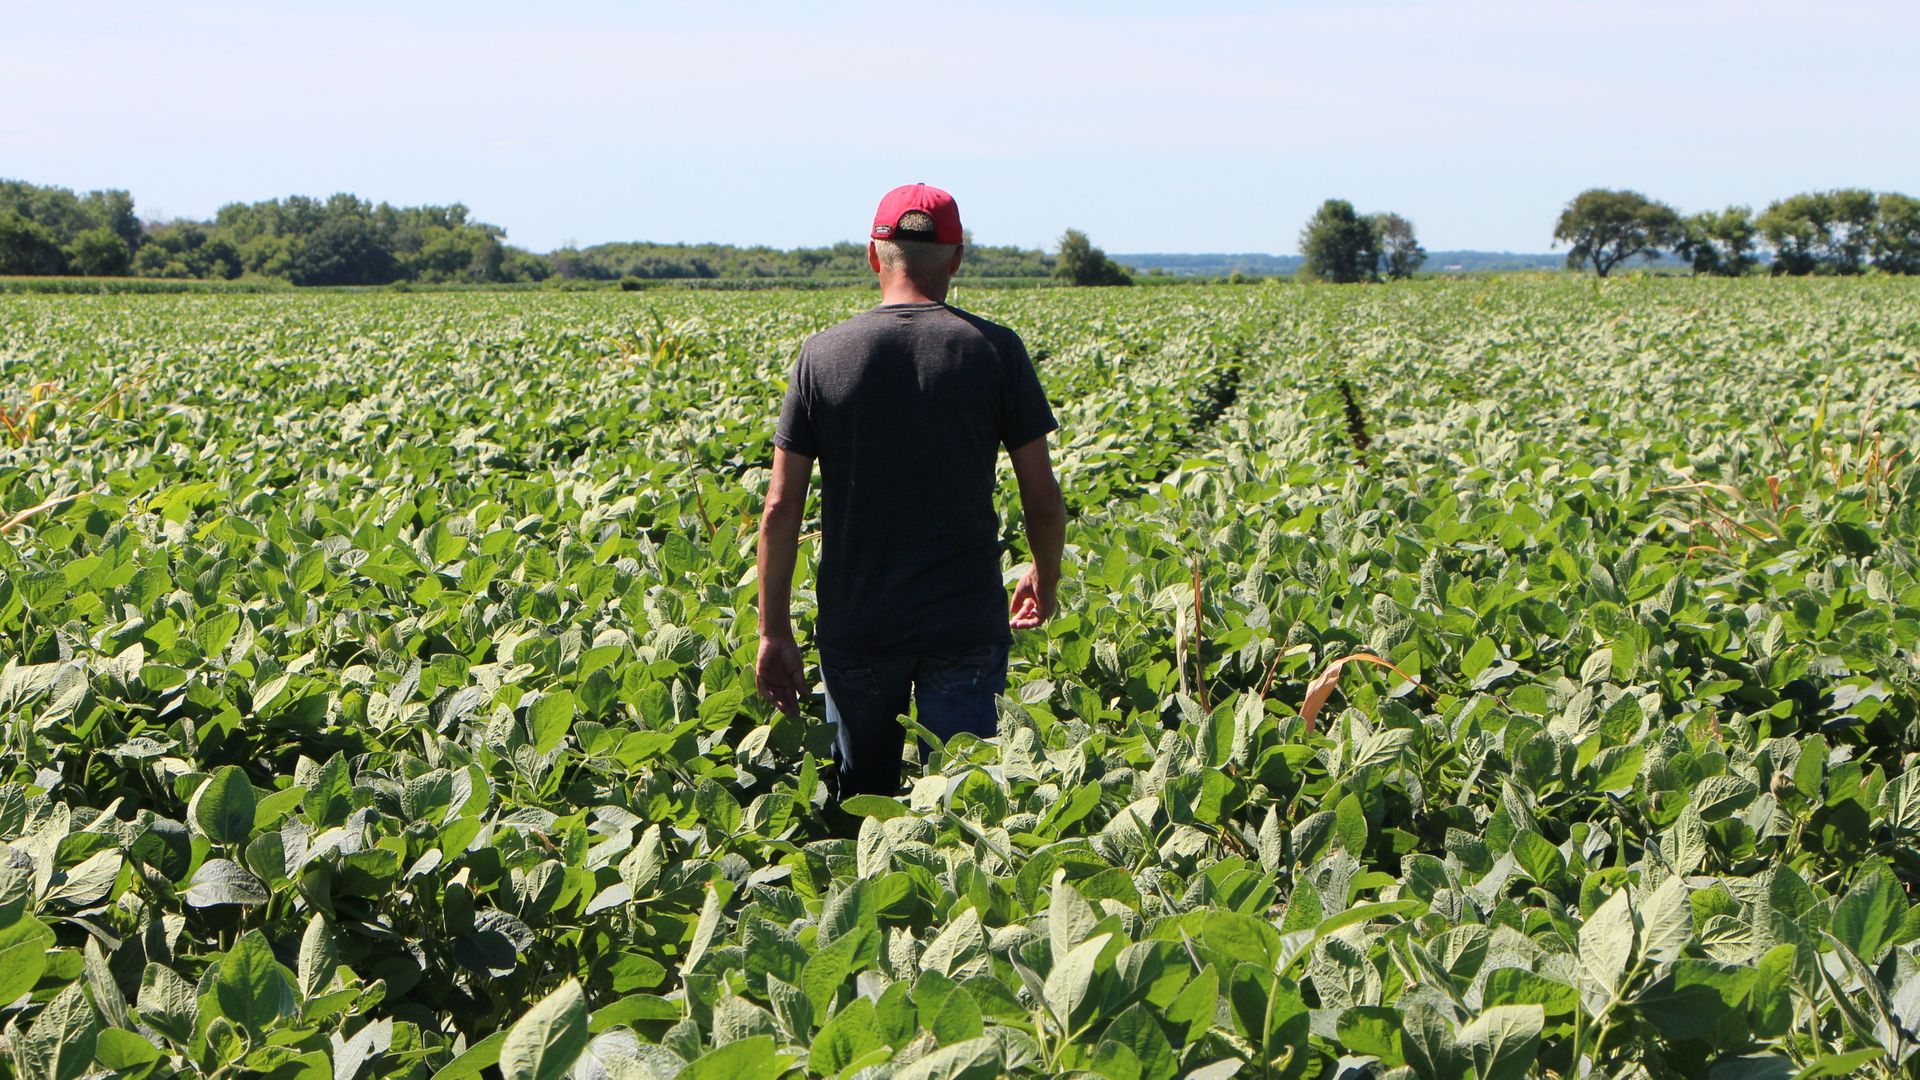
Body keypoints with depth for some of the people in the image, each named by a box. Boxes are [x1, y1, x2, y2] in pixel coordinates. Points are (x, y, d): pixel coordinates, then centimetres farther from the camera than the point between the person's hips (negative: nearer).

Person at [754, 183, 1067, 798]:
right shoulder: (995, 350, -3)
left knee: (860, 803, 14)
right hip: (966, 625, -1)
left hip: (856, 626, 1)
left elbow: (781, 508, -2)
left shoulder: (823, 355, -1)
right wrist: (1045, 581, 18)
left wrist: (774, 630, 6)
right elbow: (1042, 498, -2)